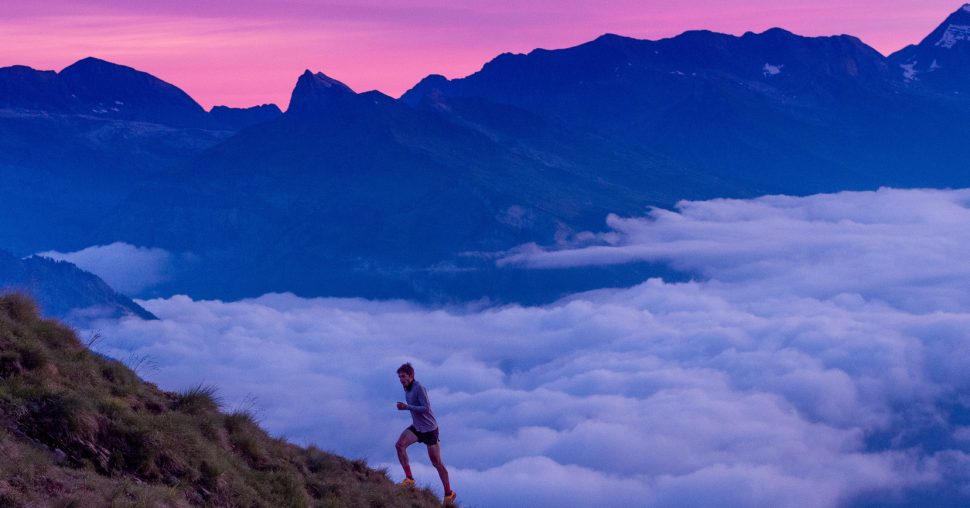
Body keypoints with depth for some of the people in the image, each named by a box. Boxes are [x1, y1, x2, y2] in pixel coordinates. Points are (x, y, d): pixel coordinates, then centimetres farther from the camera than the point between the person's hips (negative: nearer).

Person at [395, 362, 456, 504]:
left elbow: (426, 408, -25)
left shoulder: (419, 388, -20)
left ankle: (449, 494, 13)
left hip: (429, 428, -7)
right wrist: (405, 407, 7)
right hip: (416, 427, 7)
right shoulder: (407, 388, 6)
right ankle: (409, 479, -13)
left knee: (437, 462, 0)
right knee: (400, 445, -18)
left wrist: (407, 407, -27)